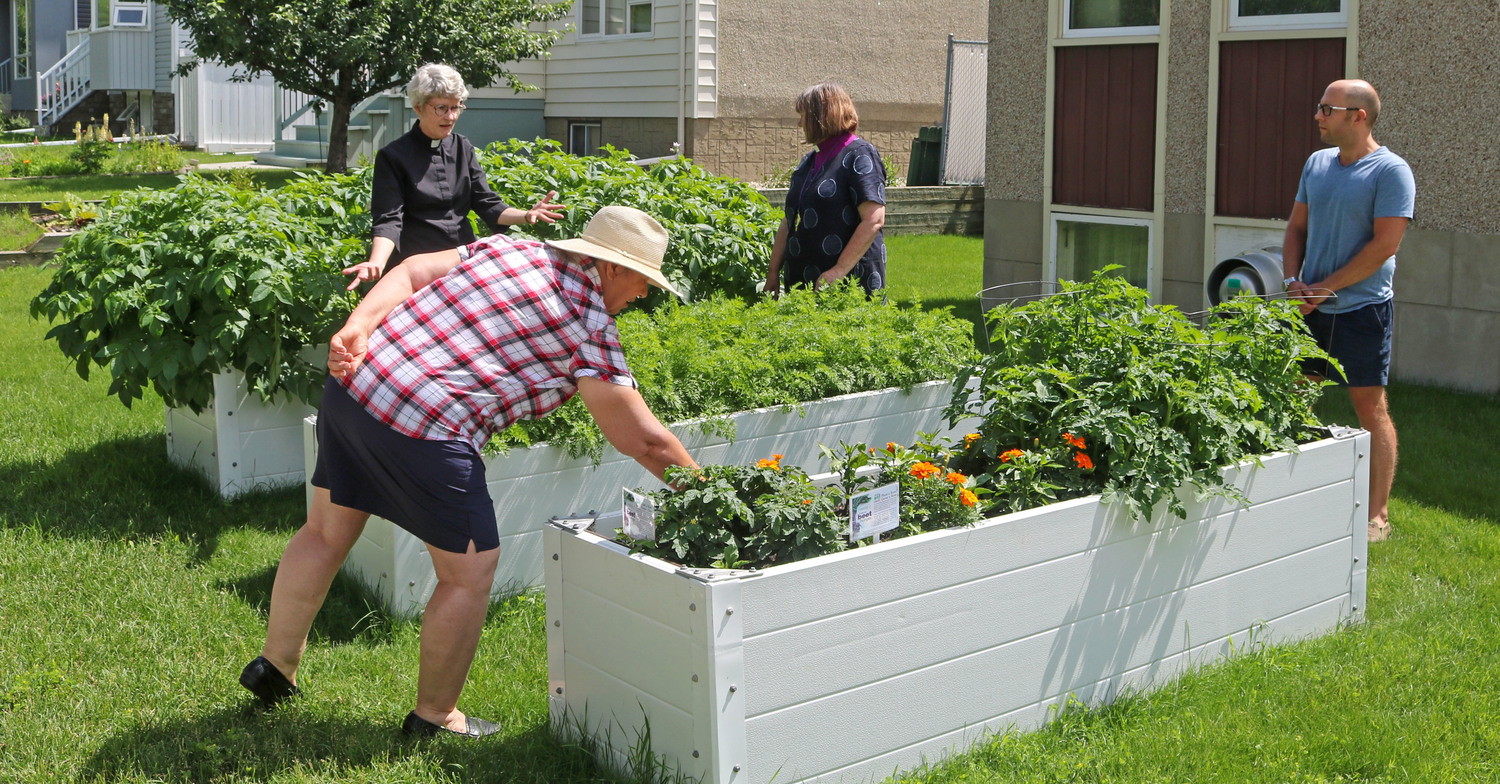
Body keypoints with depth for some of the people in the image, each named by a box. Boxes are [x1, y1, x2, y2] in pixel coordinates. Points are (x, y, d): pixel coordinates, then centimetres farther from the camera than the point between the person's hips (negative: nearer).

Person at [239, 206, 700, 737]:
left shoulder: (511, 249, 16)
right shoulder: (590, 324, -3)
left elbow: (411, 271, 7)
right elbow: (643, 439, -3)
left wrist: (356, 329, -2)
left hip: (350, 387, 8)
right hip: (423, 430, -8)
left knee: (326, 532, 24)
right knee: (469, 572, 9)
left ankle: (275, 667, 41)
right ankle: (435, 718, 22)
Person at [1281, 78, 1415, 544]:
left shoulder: (1391, 172, -10)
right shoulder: (1316, 164, 11)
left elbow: (1384, 245, -16)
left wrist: (1325, 287, -15)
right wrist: (1293, 281, -2)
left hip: (1361, 309, -7)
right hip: (1310, 309, 7)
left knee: (1371, 408, -1)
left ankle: (1377, 515, 7)